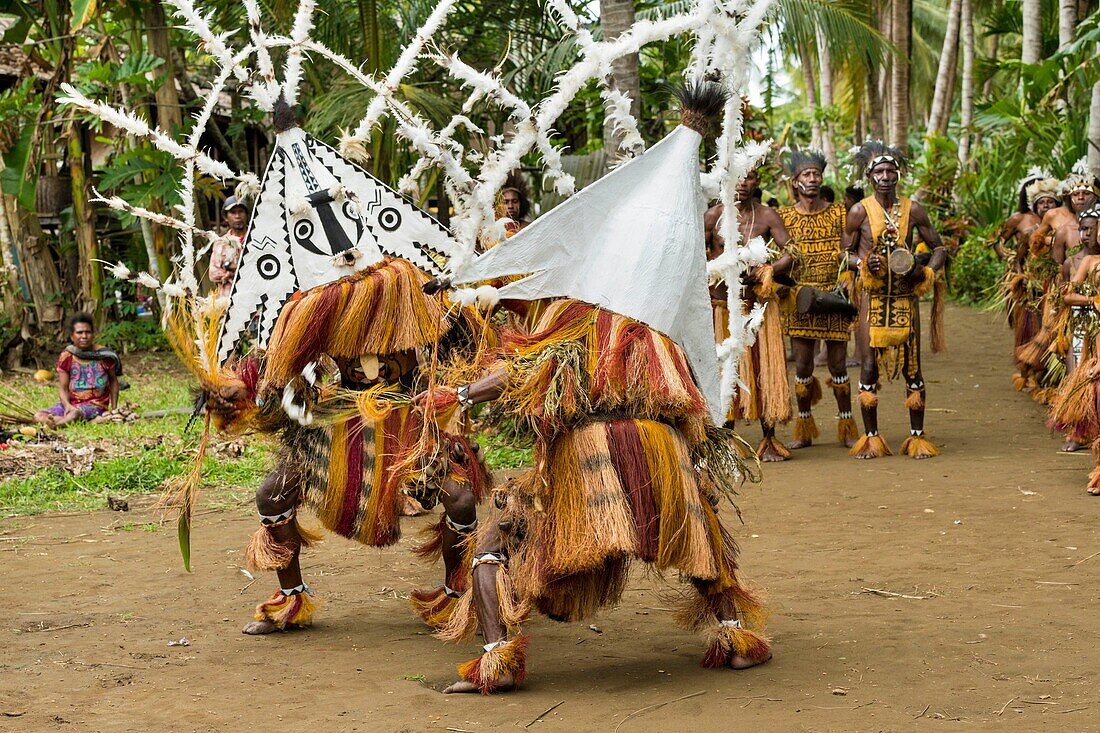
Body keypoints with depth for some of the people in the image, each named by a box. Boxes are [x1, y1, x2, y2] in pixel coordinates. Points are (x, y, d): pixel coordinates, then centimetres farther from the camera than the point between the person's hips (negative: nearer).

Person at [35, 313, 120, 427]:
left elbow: (113, 382, 13)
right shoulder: (66, 357, 3)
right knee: (39, 416, -25)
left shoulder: (104, 355, -1)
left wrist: (114, 409, 6)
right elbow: (63, 388, 1)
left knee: (76, 414, -42)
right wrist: (67, 405, -20)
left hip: (95, 404, -4)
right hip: (71, 402, 4)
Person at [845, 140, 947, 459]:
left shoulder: (913, 210, 5)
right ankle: (871, 437, 9)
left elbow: (939, 247, 12)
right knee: (870, 364, -2)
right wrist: (864, 263, -14)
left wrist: (926, 272, -7)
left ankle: (917, 436, 10)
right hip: (873, 298, -1)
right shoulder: (859, 211, 0)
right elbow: (846, 253, 7)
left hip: (905, 298, 1)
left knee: (912, 365, 3)